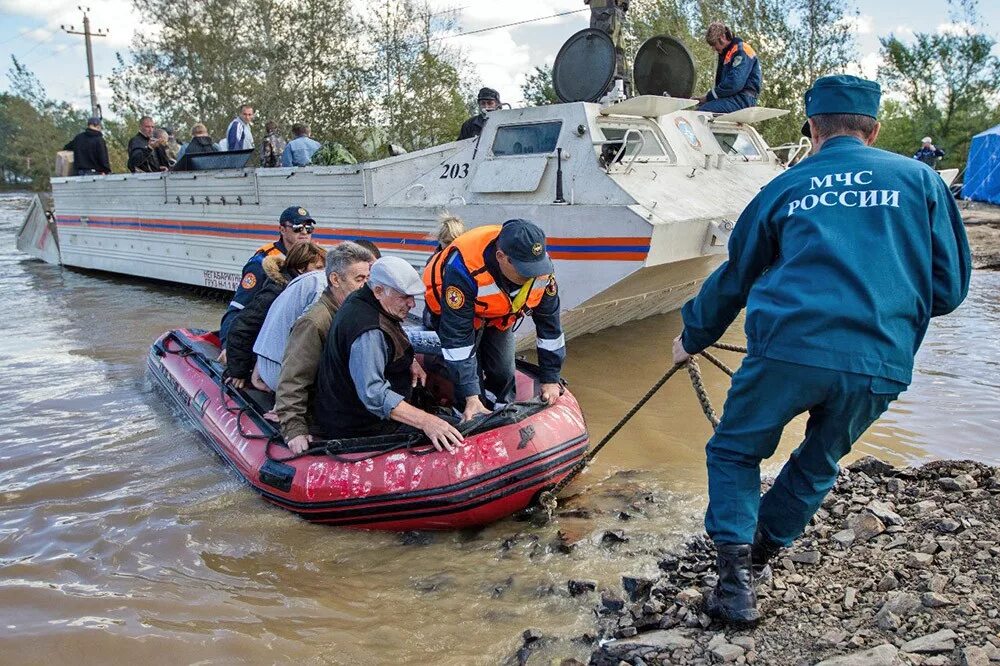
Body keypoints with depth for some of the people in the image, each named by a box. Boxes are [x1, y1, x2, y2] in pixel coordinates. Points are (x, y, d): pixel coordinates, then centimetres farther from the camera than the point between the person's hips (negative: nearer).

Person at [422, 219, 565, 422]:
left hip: (499, 313, 4)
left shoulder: (540, 265, -29)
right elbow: (457, 337, -39)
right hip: (454, 309, -4)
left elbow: (549, 321, -15)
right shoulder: (464, 270, -45)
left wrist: (551, 379, -13)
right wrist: (471, 397, -38)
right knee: (470, 374, -12)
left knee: (503, 373, 5)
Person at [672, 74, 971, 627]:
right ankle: (759, 554, 33)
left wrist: (692, 337, 37)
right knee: (819, 462, 26)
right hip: (881, 365, 2)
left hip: (789, 348, -2)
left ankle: (735, 573, 5)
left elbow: (732, 277, 23)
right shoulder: (920, 179, 14)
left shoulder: (784, 188, 14)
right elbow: (950, 287, 13)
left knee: (733, 452, 18)